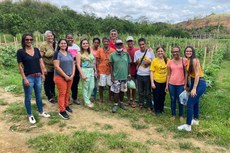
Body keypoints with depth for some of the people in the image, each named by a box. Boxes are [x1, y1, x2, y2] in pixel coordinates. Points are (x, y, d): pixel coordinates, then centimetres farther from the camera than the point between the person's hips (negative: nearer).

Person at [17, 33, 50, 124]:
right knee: (28, 97, 9)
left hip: (38, 77, 5)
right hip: (28, 77, -5)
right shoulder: (20, 52, -8)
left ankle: (41, 112, 34)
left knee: (39, 96, 17)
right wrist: (24, 78, -14)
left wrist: (43, 74, 5)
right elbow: (20, 66, -9)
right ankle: (30, 115, 24)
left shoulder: (36, 50, 5)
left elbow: (41, 62, 9)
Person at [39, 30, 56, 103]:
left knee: (53, 81, 16)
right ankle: (49, 97, 22)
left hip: (54, 67, 5)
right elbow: (40, 57, -14)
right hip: (47, 67, -5)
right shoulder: (44, 45, -12)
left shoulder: (55, 44, 4)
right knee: (47, 82, 8)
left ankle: (53, 95, 33)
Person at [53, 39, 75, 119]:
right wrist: (65, 76, -15)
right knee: (62, 93, -3)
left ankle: (66, 105, 30)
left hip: (70, 77, 6)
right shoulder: (57, 53, -7)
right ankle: (62, 111, 5)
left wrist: (72, 75, -2)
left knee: (68, 92, 12)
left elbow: (73, 64, 12)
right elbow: (56, 66, -15)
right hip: (60, 77, -6)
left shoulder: (69, 54, 12)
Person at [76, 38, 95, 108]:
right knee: (85, 87, 2)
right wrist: (82, 74, -16)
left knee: (92, 87, 9)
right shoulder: (80, 54, -5)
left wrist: (95, 71, 12)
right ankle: (87, 102, 16)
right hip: (84, 71, -6)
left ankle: (87, 99, 27)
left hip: (91, 71, 6)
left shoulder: (90, 53, 11)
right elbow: (78, 65, -10)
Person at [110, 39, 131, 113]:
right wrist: (112, 76, -6)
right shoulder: (112, 55, -4)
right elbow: (111, 66, -2)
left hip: (124, 76, 2)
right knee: (116, 91, 3)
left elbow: (128, 65, 8)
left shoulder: (126, 54, 1)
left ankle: (121, 102, 33)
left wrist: (129, 74, 8)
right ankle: (115, 104, 18)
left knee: (122, 90, 15)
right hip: (116, 77, -2)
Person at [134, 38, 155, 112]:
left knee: (148, 92, 6)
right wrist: (137, 62, -9)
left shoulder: (150, 51, -3)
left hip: (147, 75, -2)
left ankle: (149, 106, 18)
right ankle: (141, 104, 29)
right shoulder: (136, 53, 3)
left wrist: (149, 62, -15)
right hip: (139, 74, 2)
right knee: (140, 91, 13)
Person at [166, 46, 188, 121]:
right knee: (173, 100, 12)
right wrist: (167, 85, 5)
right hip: (171, 84, 2)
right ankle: (173, 114, 28)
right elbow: (168, 75, 8)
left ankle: (181, 115, 27)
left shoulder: (184, 60, -3)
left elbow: (186, 73, -1)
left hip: (181, 84, -2)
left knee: (180, 100, 8)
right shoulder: (170, 62, 3)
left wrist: (185, 84, -4)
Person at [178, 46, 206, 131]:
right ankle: (196, 120, 40)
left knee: (189, 104, -7)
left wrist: (194, 88, -24)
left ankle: (188, 126, 4)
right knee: (195, 102, 22)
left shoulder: (194, 60, -17)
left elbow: (197, 74, -21)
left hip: (199, 84, -9)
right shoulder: (188, 61, 8)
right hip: (194, 83, 9)